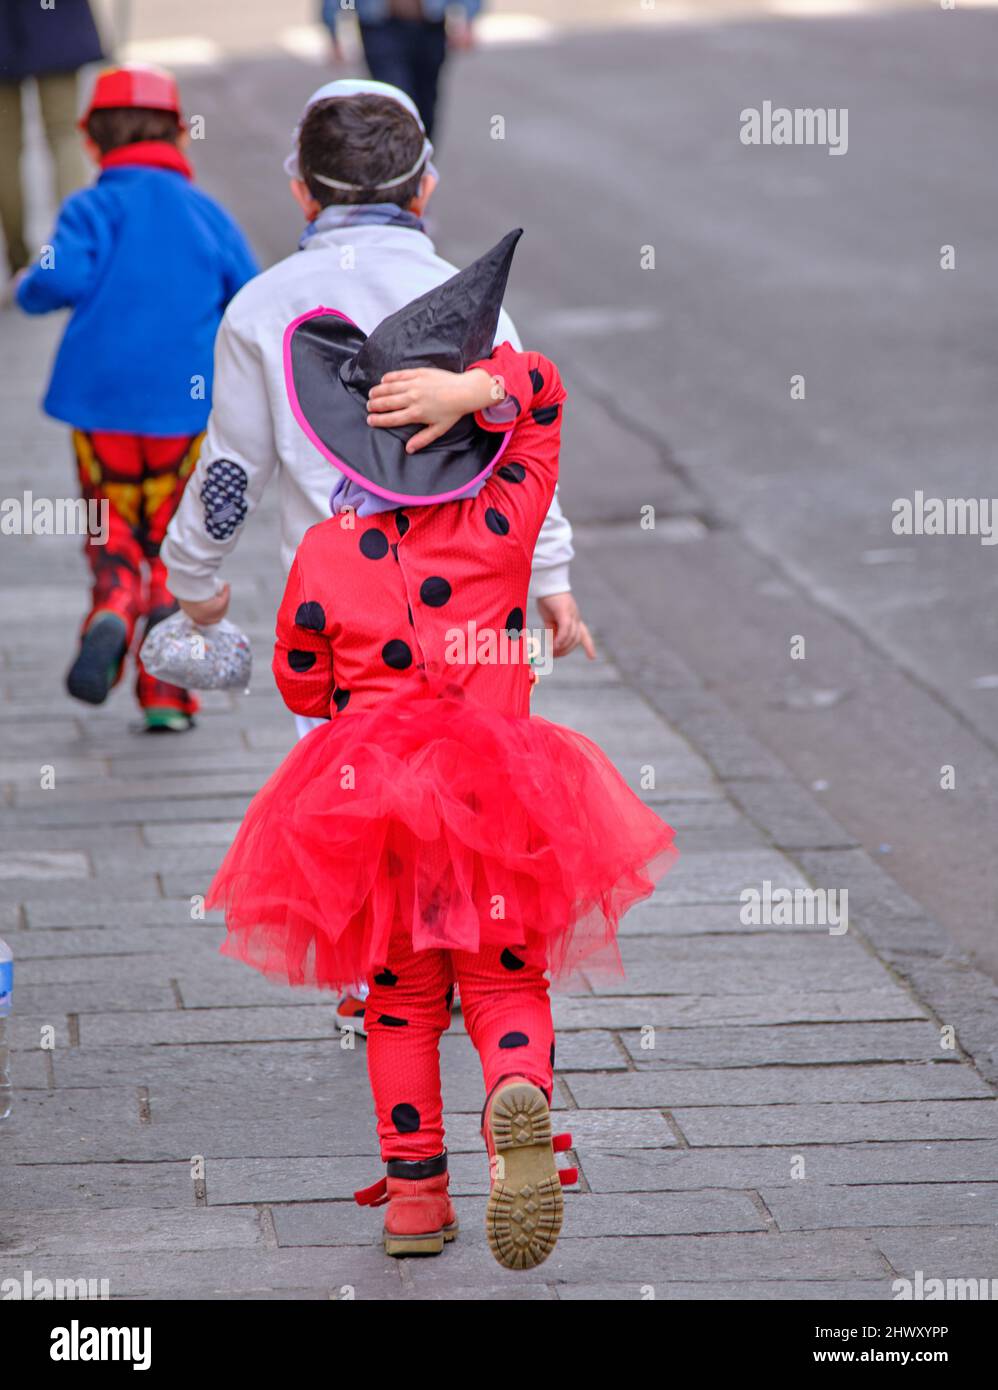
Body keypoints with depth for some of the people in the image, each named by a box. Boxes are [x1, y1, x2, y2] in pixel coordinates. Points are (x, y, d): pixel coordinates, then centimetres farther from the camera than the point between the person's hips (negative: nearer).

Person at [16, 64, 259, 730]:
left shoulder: (94, 209, -4)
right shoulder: (211, 216, 5)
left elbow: (63, 276, -21)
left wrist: (30, 288, 1)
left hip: (101, 405, -2)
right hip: (185, 409, 2)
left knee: (113, 539, 12)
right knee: (173, 550, 13)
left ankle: (112, 613, -20)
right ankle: (168, 694, 8)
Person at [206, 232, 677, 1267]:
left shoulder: (325, 555, -6)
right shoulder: (504, 524, -7)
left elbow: (301, 685, 8)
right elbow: (543, 391, 4)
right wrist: (477, 384, -15)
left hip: (366, 789, 1)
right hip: (497, 787, 0)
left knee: (401, 999, 16)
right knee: (506, 984, 9)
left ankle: (414, 1191, 12)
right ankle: (519, 1104, -23)